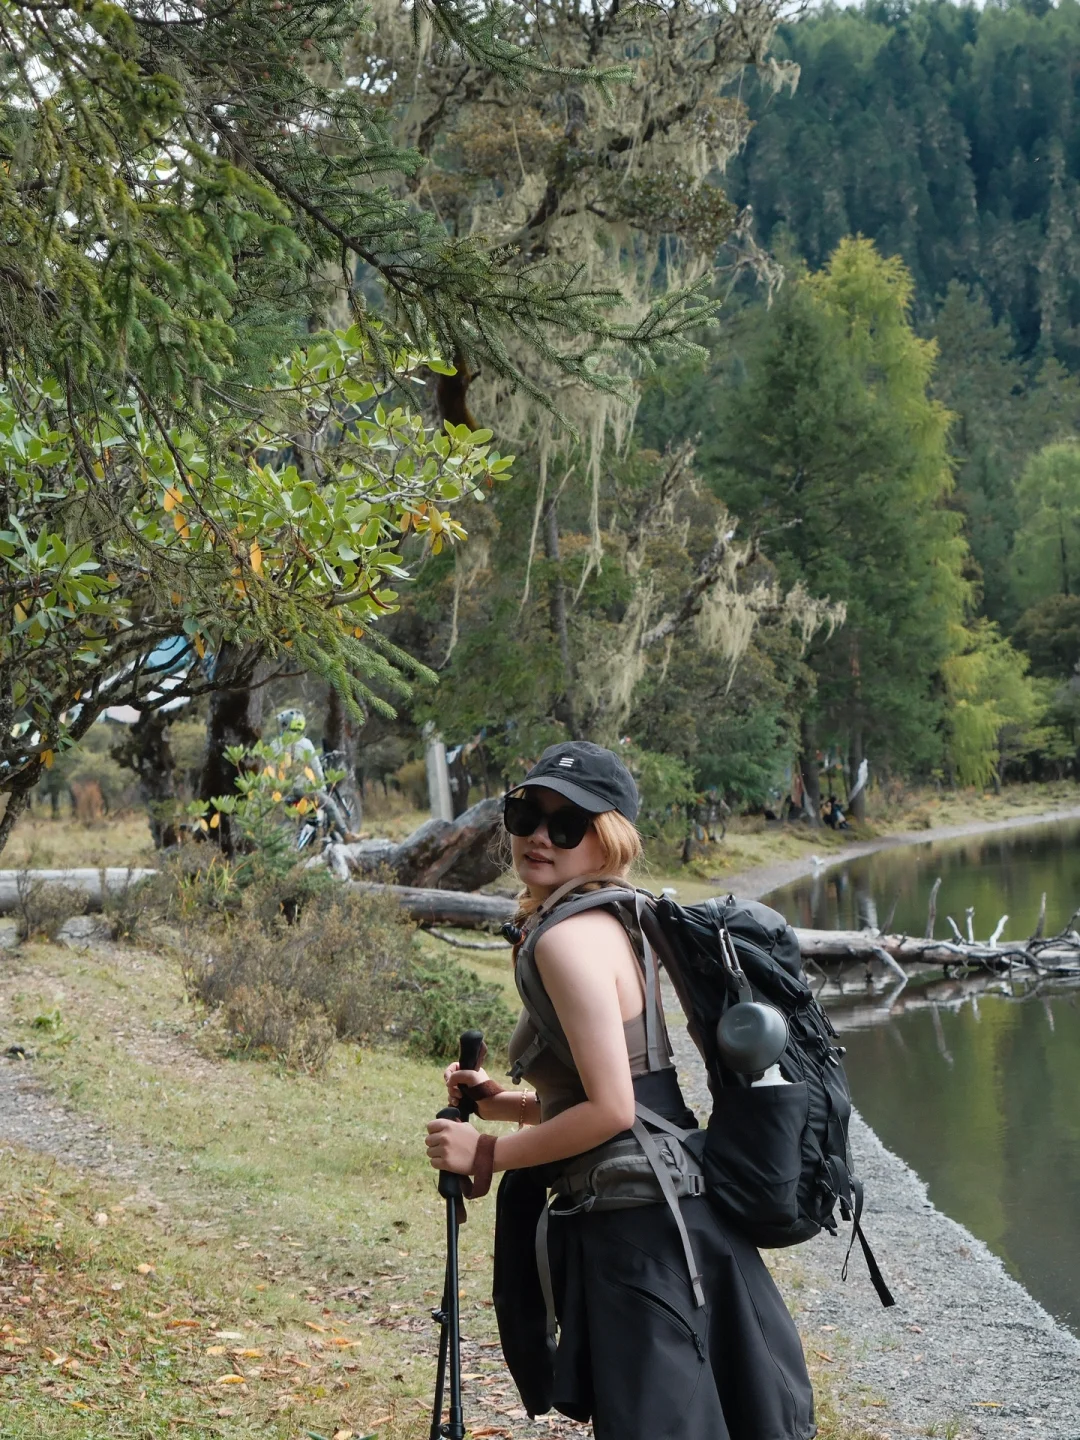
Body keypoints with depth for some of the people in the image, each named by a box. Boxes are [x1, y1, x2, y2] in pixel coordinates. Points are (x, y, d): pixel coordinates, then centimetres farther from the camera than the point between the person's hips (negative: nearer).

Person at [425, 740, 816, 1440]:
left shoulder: (568, 937, -16)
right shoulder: (611, 922, 13)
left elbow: (610, 1109, -21)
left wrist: (488, 1154, -10)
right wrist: (505, 1102, 13)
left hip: (638, 1226, -10)